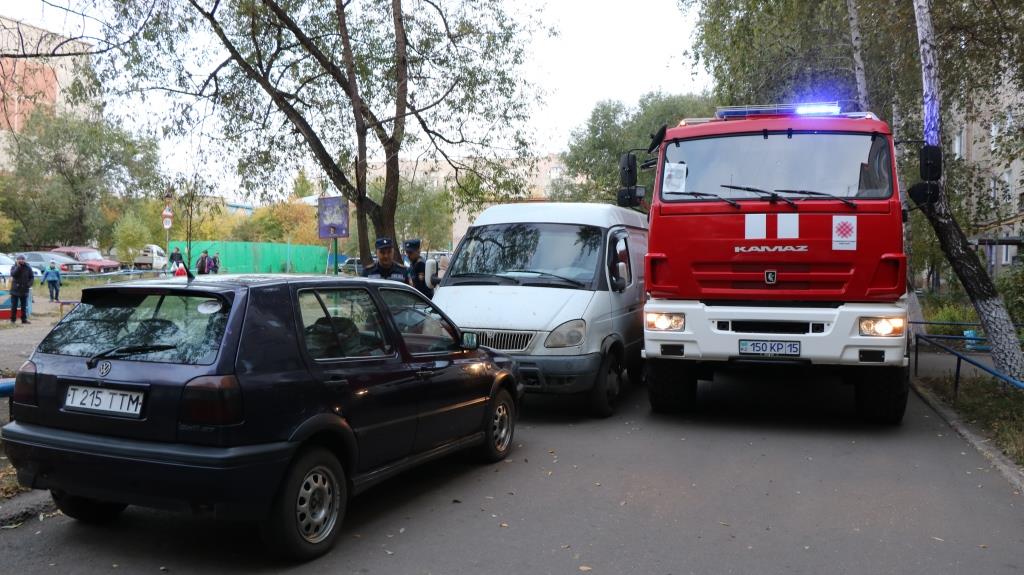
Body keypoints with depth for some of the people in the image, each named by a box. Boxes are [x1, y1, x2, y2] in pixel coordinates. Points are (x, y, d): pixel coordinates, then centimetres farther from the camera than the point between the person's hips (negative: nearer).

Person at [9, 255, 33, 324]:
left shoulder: (28, 267, 2)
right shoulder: (14, 267, -1)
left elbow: (32, 277, 6)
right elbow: (13, 274, -21)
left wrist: (29, 284, -10)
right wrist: (18, 266, -22)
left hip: (24, 290, 1)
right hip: (15, 290, -1)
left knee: (24, 306, 8)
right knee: (14, 306, 2)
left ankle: (24, 319, 14)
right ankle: (12, 319, 10)